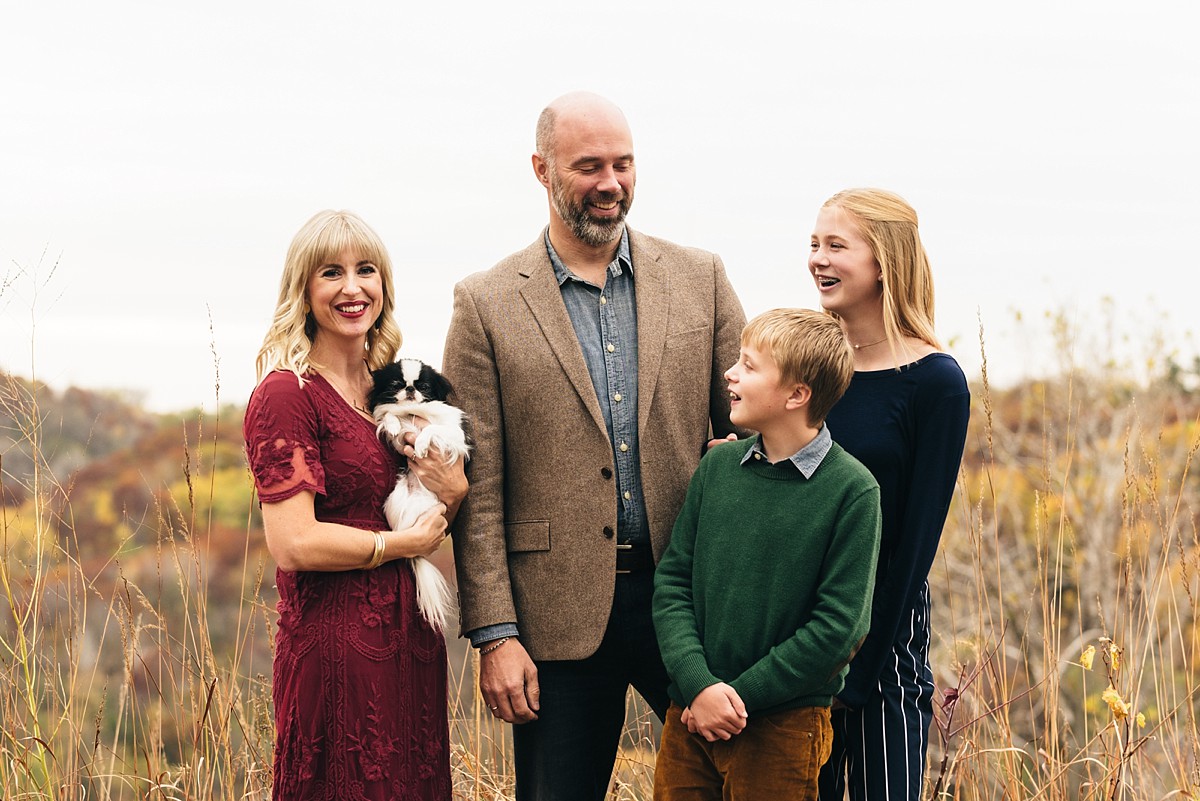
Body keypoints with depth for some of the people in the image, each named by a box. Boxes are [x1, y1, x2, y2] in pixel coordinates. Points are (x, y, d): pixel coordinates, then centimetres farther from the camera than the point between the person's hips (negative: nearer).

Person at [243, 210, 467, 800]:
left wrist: (454, 491, 0)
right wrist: (404, 543, -9)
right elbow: (293, 545, -20)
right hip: (338, 647, -8)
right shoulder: (286, 395, -11)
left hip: (411, 641, 8)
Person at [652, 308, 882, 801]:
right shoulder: (718, 466, 4)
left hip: (781, 727, -4)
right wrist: (697, 684, -11)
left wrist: (739, 695, -13)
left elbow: (838, 628, -11)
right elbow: (672, 580, 3)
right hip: (690, 715, 4)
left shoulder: (852, 490, -9)